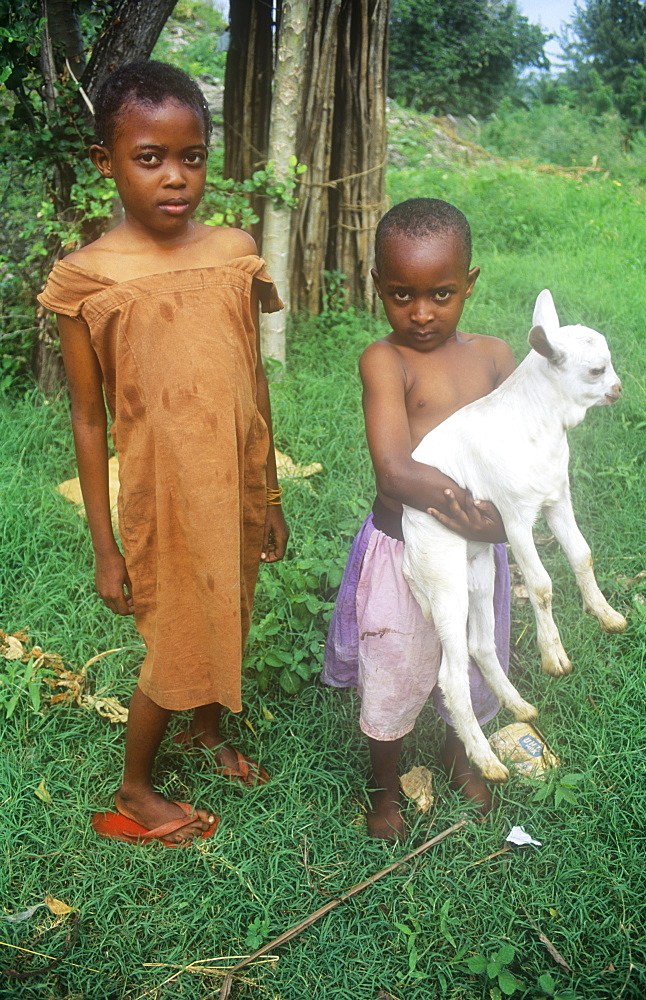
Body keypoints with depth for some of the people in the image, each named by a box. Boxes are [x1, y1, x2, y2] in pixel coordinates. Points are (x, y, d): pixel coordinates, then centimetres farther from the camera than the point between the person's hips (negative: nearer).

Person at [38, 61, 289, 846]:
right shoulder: (88, 279, -15)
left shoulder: (234, 252, -3)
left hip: (237, 493, 4)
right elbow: (87, 418, -9)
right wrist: (105, 548, -7)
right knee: (173, 647, 9)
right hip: (164, 501, -4)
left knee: (226, 622, 22)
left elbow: (253, 383, 5)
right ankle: (133, 792, 35)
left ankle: (206, 731, 51)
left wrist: (269, 500, 10)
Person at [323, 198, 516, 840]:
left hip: (477, 548, 5)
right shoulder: (385, 360, -16)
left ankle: (458, 758, 54)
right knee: (393, 675, 12)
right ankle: (385, 787, 40)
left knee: (473, 668, 23)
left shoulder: (492, 355, 0)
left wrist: (501, 516, -22)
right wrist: (467, 501, -35)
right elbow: (395, 472, -27)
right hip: (403, 551, -4)